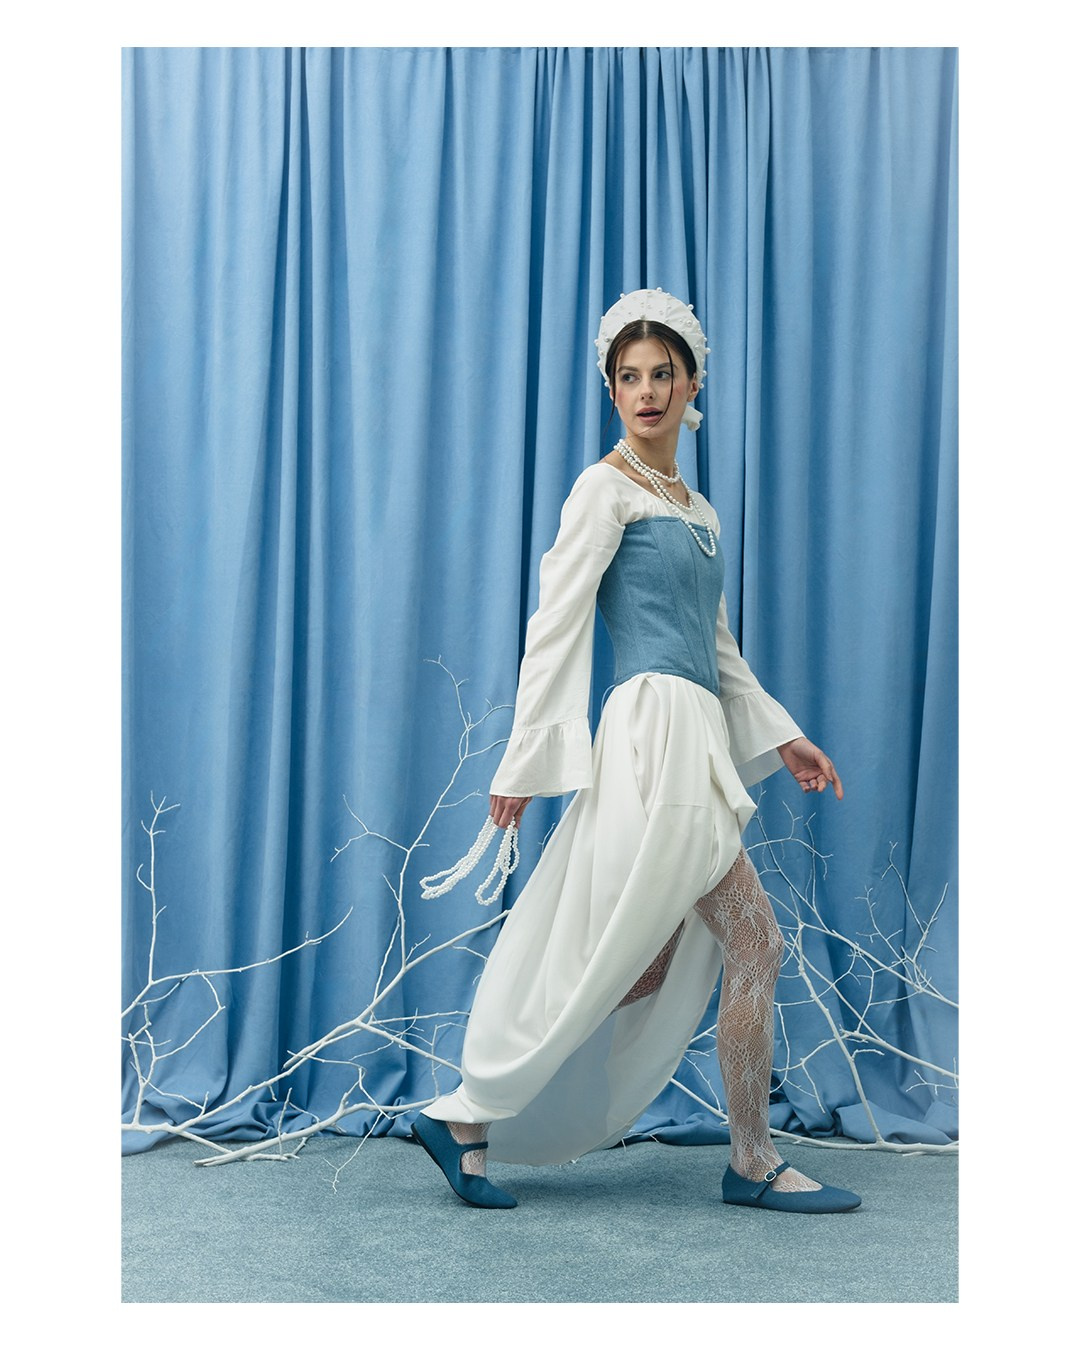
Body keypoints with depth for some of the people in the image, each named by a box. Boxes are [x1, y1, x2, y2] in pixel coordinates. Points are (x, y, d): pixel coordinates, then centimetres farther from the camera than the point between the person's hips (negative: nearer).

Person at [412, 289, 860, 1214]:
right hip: (657, 730, -9)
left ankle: (469, 1118, 14)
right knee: (755, 945, -4)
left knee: (648, 973, 8)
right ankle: (755, 1165, 12)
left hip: (696, 739, 9)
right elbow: (555, 622, -8)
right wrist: (526, 758, -11)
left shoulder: (699, 511, 22)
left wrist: (783, 737, 18)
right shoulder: (607, 488, -3)